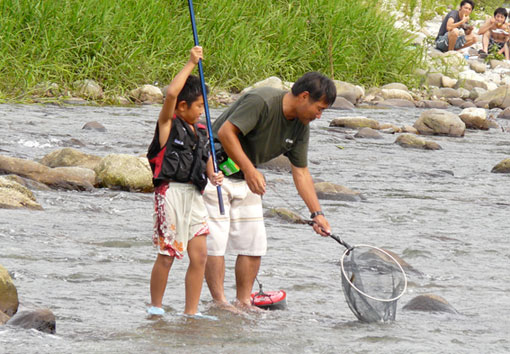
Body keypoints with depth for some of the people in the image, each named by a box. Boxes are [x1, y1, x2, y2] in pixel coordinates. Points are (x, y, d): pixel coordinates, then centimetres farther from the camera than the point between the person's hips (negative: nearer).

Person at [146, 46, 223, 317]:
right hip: (171, 190, -7)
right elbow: (171, 94, -21)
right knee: (167, 254, -2)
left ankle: (191, 311, 9)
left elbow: (206, 160, 22)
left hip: (194, 193, 7)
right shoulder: (168, 124, -4)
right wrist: (191, 64, -17)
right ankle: (155, 307, 12)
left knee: (199, 255, 2)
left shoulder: (201, 132, 17)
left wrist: (213, 176, -2)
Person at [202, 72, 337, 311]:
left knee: (254, 244, 4)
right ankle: (219, 302, -8)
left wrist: (317, 213, 2)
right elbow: (225, 132, -27)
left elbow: (301, 172, 8)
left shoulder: (300, 127, 2)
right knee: (215, 240, -10)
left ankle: (243, 301, 11)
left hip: (246, 180, 8)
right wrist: (250, 170, -28)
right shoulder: (261, 102, -23)